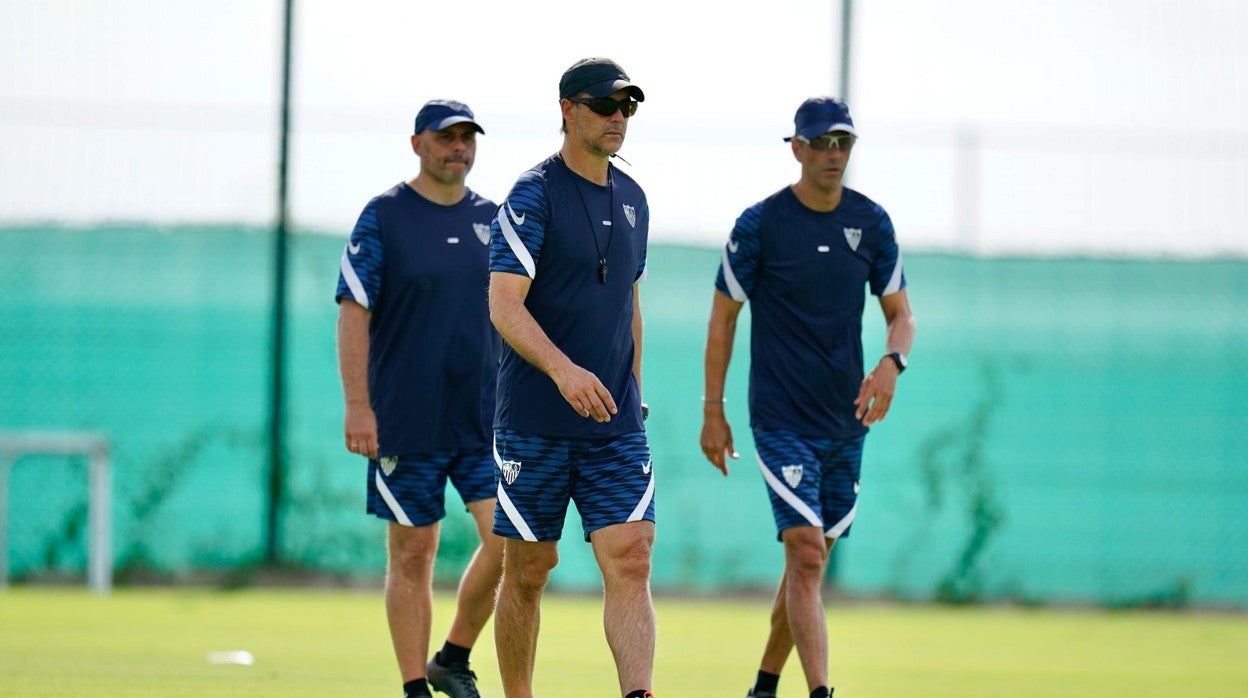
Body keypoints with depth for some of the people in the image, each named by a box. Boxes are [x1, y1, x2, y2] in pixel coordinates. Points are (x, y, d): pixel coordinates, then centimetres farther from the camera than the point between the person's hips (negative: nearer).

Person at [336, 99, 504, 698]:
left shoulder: (491, 218, 10)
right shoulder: (384, 216, -2)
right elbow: (353, 313, -6)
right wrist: (358, 406, -13)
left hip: (486, 418, 4)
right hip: (406, 420, -4)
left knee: (509, 537, -8)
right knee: (412, 553, 1)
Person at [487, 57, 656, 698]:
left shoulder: (632, 199, 12)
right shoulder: (533, 195, -9)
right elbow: (504, 304, -19)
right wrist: (563, 369, -33)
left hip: (615, 425, 5)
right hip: (534, 422, -5)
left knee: (630, 562, -11)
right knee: (527, 571, 5)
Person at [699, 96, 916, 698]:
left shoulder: (871, 222, 4)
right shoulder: (760, 225, -7)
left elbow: (900, 314, 9)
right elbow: (722, 319, 0)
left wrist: (891, 363, -13)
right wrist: (713, 414, -2)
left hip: (846, 422, 5)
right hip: (781, 420, -5)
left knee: (810, 560, 11)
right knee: (807, 552, -16)